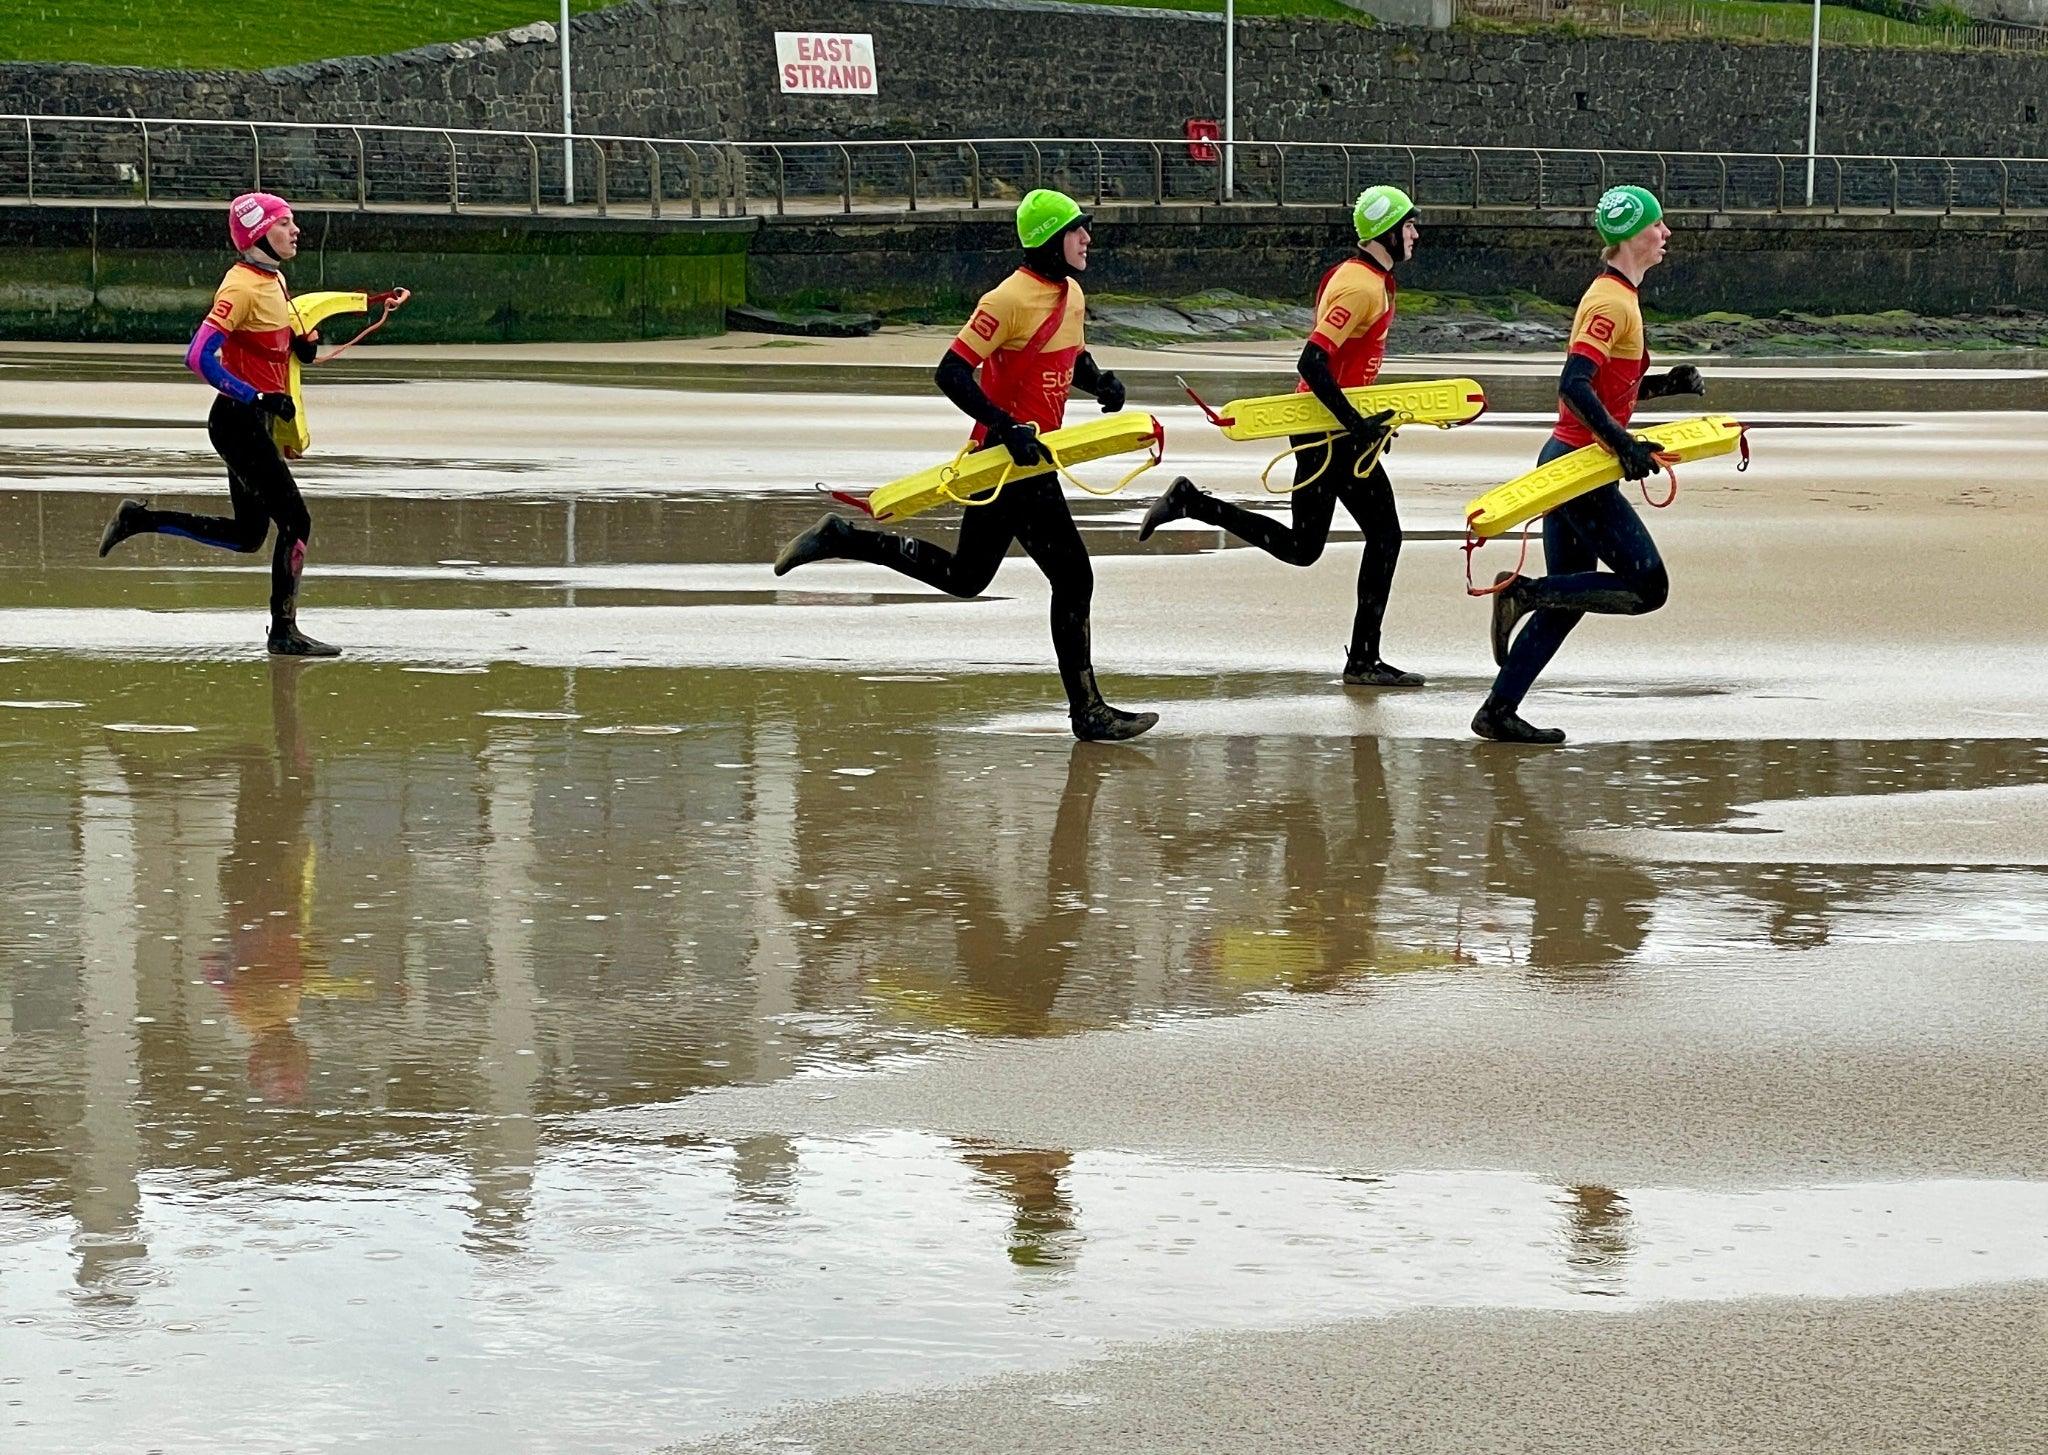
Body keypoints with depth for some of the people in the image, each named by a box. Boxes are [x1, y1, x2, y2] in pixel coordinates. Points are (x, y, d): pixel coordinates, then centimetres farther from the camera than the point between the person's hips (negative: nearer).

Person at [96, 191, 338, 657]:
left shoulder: (274, 279, 10)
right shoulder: (242, 286, -18)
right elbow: (200, 357, -24)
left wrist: (301, 344, 3)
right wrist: (259, 397, -26)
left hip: (254, 422, 10)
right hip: (240, 421, -10)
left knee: (247, 535, 15)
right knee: (295, 522, -6)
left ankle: (140, 519, 23)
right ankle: (284, 632, 3)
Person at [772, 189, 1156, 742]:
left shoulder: (1072, 295, 10)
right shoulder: (1011, 299, -19)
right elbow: (952, 373, -21)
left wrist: (1100, 382, 4)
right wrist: (1007, 428, -29)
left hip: (1029, 457, 10)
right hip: (1010, 464, -10)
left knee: (965, 578, 20)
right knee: (1073, 577, -7)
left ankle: (842, 537, 26)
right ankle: (1088, 712, 0)